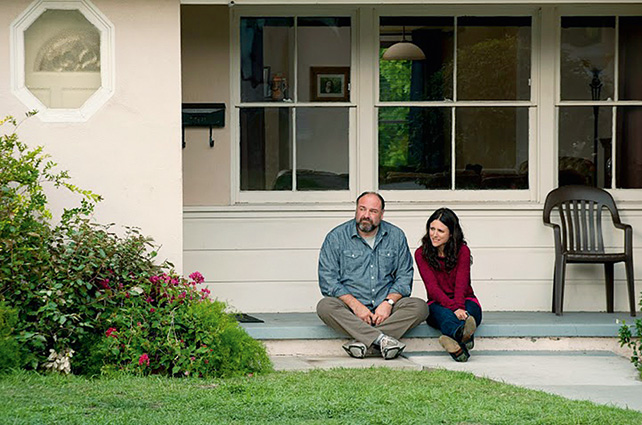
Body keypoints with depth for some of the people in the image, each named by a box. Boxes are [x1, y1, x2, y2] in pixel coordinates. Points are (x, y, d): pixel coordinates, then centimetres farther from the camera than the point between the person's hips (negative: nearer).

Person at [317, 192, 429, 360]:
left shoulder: (396, 236, 9)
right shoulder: (336, 237, 1)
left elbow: (404, 276, 8)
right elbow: (328, 279, -5)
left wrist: (389, 302, -11)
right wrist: (355, 305, -17)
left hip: (385, 308, 2)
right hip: (349, 308, -2)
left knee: (420, 307, -24)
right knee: (325, 306, -32)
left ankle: (363, 341, -36)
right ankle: (382, 339, -43)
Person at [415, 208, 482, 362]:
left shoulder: (462, 251, -3)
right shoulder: (421, 254, -2)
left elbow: (461, 284, -16)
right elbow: (432, 287, -15)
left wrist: (459, 307, -38)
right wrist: (453, 307, -33)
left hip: (465, 301, 1)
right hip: (438, 303, -1)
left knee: (463, 313, -36)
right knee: (444, 313, -38)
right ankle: (463, 335, -76)